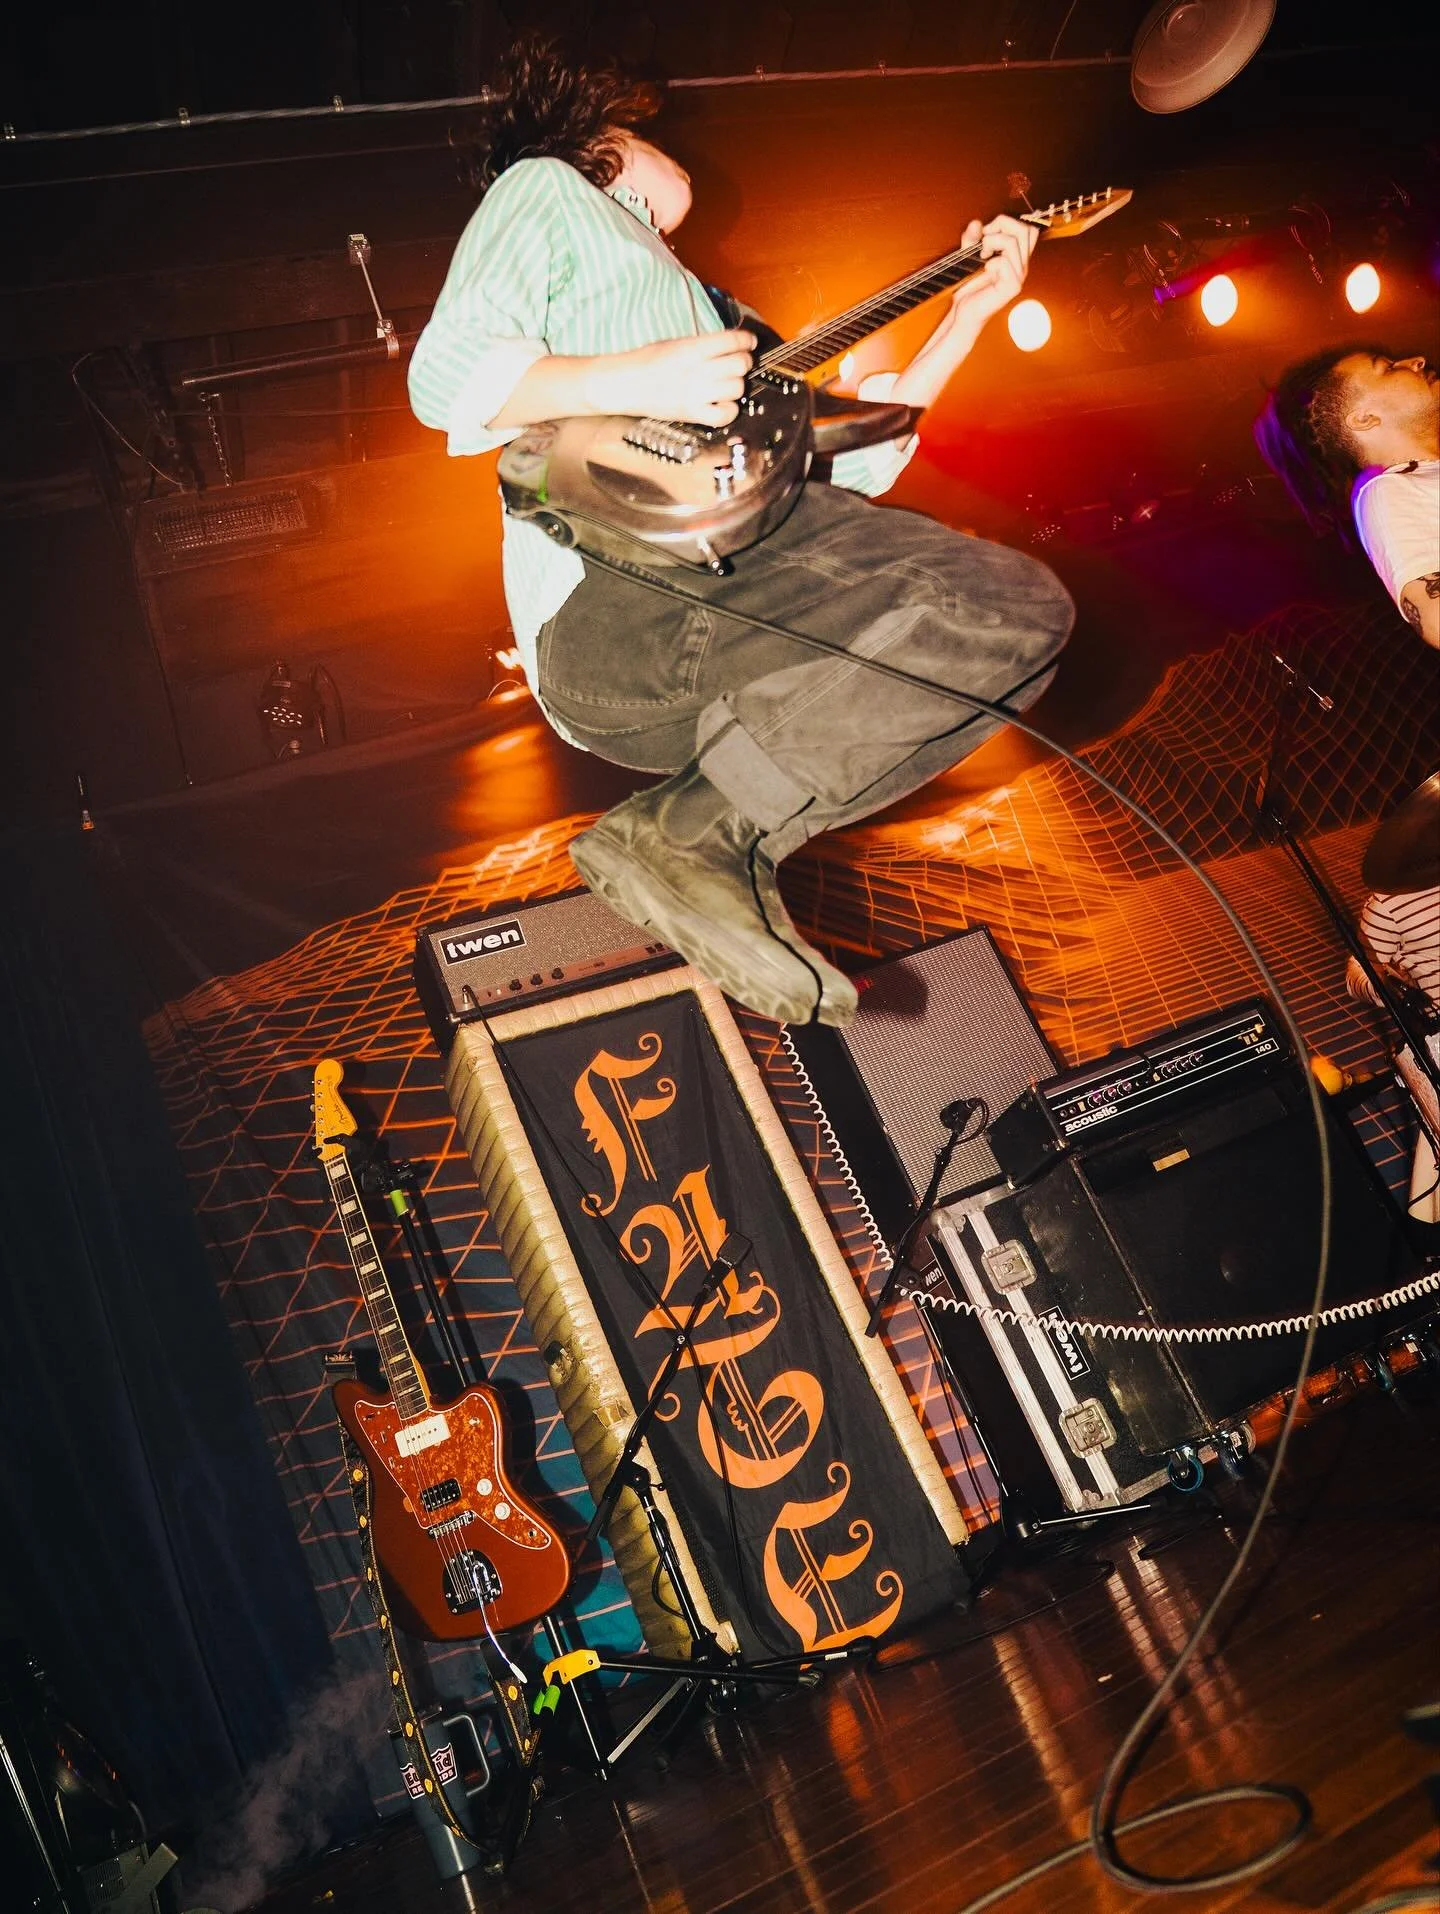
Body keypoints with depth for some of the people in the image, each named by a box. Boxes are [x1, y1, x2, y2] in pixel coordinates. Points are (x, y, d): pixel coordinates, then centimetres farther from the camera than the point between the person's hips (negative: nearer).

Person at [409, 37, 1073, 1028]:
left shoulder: (711, 311, 40)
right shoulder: (547, 188, 20)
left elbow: (858, 459, 32)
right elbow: (444, 374, -1)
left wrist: (970, 312, 33)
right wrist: (638, 383, -12)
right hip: (610, 600, -8)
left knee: (1026, 607, -11)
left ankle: (704, 832, -19)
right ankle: (689, 836, -21)